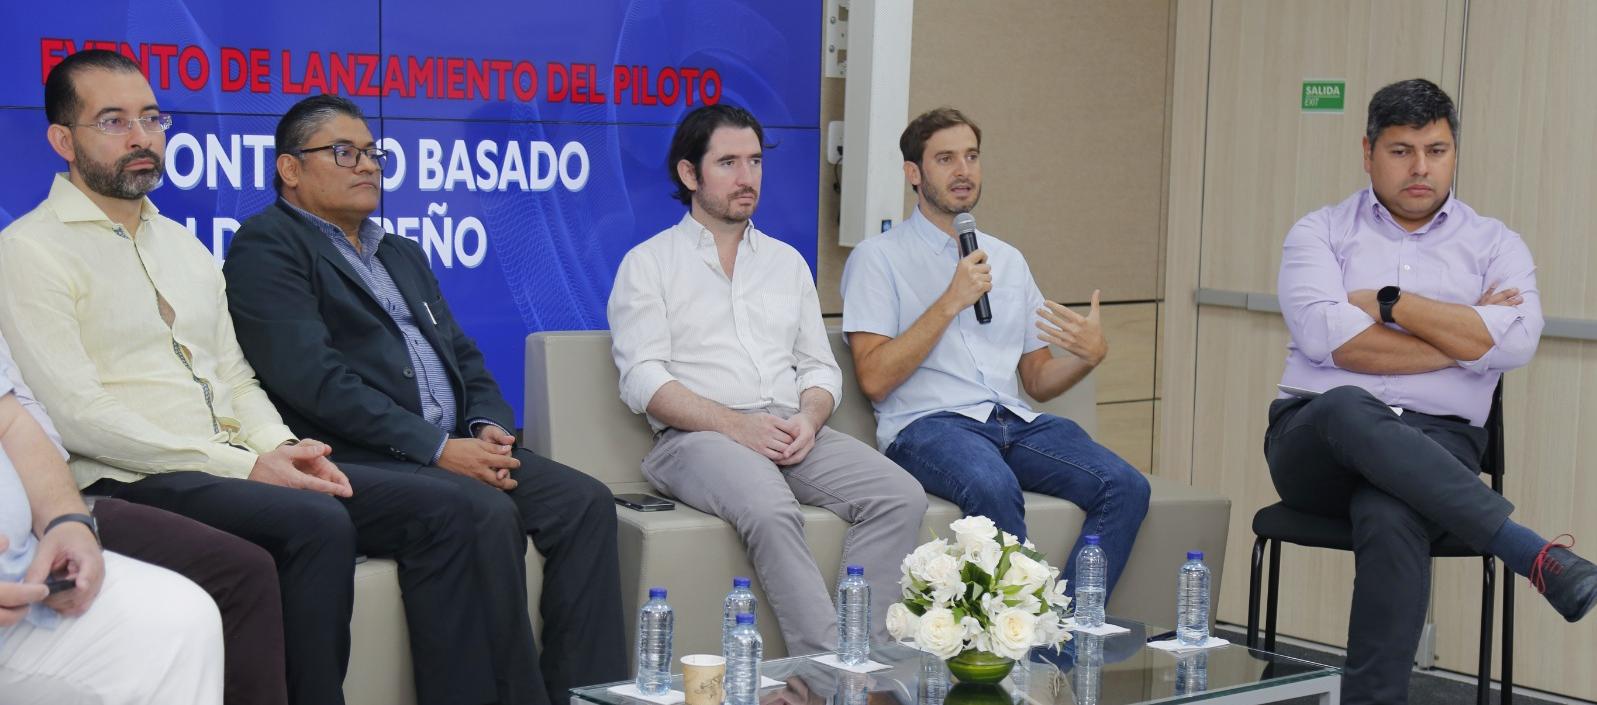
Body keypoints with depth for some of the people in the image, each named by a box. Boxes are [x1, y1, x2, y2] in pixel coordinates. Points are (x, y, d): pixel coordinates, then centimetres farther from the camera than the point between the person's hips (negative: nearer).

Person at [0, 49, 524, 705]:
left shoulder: (183, 244, 22)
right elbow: (75, 414, -13)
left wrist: (281, 448, -3)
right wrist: (242, 465, -18)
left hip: (239, 463, 8)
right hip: (132, 480, -7)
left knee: (438, 507, -9)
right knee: (318, 523, -33)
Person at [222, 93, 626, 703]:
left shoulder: (403, 256, 26)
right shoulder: (267, 246, -2)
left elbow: (463, 355, 23)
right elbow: (312, 378, -14)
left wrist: (489, 425, 0)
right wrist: (436, 446, -17)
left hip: (452, 449, 8)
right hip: (362, 463, -8)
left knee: (585, 502, -11)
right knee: (488, 513, -31)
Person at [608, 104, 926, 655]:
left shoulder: (786, 262, 23)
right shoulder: (649, 263, 7)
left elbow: (821, 367, 20)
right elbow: (642, 380, -4)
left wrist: (809, 418, -4)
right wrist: (737, 425, -17)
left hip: (795, 433, 5)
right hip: (697, 438, -5)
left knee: (899, 497, -21)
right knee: (770, 511, -37)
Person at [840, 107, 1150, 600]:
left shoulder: (1008, 260, 23)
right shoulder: (878, 258, 6)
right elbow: (874, 379, -6)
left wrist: (1091, 355, 0)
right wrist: (951, 302, -10)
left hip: (1015, 421, 6)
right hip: (926, 425, -5)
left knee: (1126, 487, -21)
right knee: (994, 487, -38)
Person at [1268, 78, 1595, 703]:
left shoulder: (1494, 245, 14)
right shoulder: (1320, 233, 12)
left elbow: (1515, 342, -7)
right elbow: (1324, 336, -9)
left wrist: (1390, 304, -4)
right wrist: (1463, 336, -5)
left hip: (1434, 447, 0)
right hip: (1315, 437, 0)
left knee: (1391, 518, -37)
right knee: (1350, 408, -38)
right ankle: (1533, 554, -39)